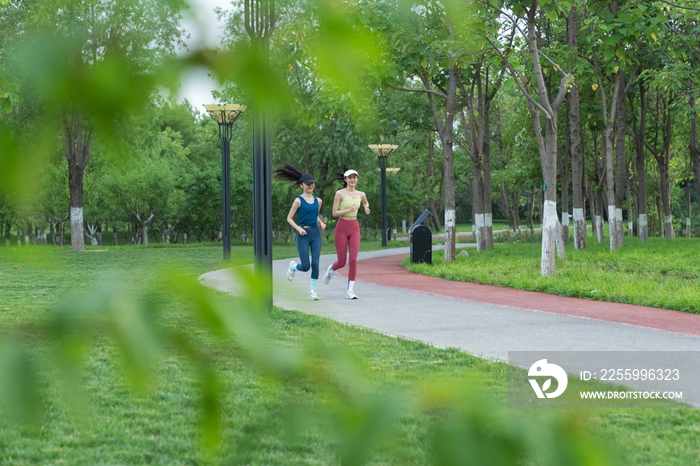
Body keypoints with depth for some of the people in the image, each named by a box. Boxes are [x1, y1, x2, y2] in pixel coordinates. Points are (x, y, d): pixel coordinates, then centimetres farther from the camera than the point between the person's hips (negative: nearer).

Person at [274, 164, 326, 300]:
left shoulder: (318, 201, 11)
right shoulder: (298, 200, -4)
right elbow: (289, 218, -1)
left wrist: (321, 223, 6)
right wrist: (298, 228, -16)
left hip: (316, 234, 4)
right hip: (303, 235, -4)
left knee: (315, 264, -8)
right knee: (305, 267, -4)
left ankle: (313, 291, 2)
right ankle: (293, 266, 31)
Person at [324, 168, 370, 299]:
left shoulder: (361, 194, 6)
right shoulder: (340, 193, -8)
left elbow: (366, 202, 31)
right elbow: (334, 213, -11)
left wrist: (366, 208, 8)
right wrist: (349, 210, -24)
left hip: (354, 229, 3)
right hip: (341, 228, -3)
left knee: (353, 260, -10)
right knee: (342, 262, 1)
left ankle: (350, 291, -4)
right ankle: (331, 270, 39)